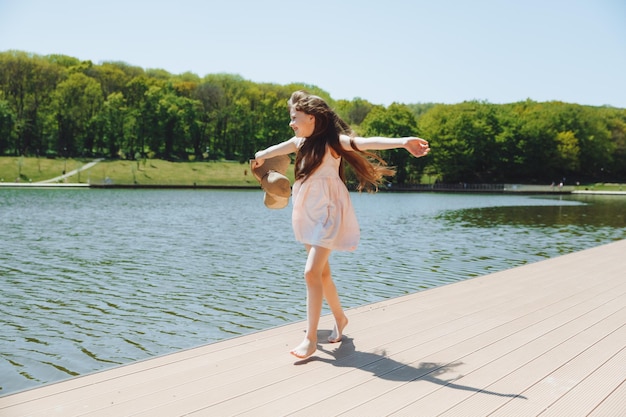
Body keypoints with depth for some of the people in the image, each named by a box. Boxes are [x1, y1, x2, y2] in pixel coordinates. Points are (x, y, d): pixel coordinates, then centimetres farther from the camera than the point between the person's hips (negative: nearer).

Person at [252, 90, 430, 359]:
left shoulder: (334, 141, -12)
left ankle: (310, 339, -7)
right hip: (307, 213, 7)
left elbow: (367, 143, -28)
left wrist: (403, 142, -43)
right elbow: (279, 148, 29)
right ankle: (340, 318, 35)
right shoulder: (300, 143, 9)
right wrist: (261, 156, 51)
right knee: (321, 271, 14)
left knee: (312, 271, -14)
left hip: (328, 213, -7)